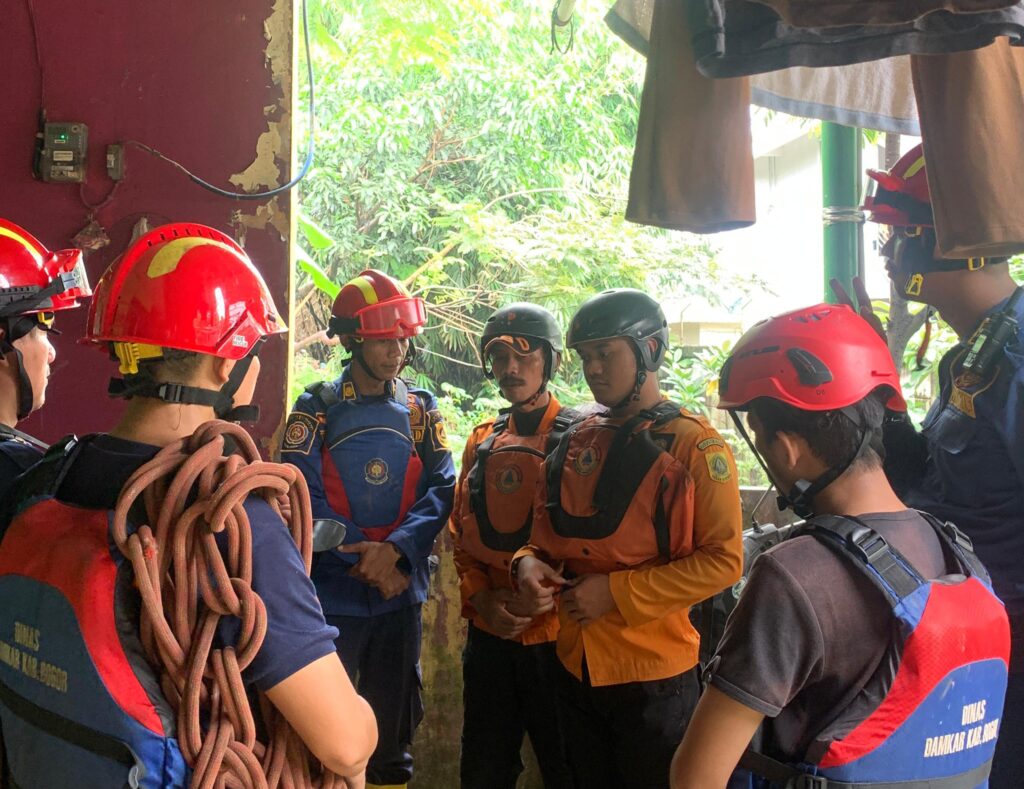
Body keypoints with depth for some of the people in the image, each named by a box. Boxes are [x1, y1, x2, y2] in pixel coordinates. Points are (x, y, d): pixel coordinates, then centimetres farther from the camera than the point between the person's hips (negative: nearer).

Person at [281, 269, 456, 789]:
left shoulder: (421, 410, 5)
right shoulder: (317, 408, -3)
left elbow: (441, 488, -5)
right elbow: (303, 496, -12)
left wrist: (394, 549, -19)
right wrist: (364, 554, -18)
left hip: (401, 591, 3)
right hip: (332, 592, -3)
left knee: (395, 722, 15)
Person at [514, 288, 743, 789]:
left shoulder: (695, 446, -11)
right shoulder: (578, 442, 8)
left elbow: (722, 561, -16)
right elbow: (549, 531, 16)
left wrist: (617, 592, -20)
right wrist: (530, 562, -7)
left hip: (654, 677, -6)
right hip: (576, 667, 6)